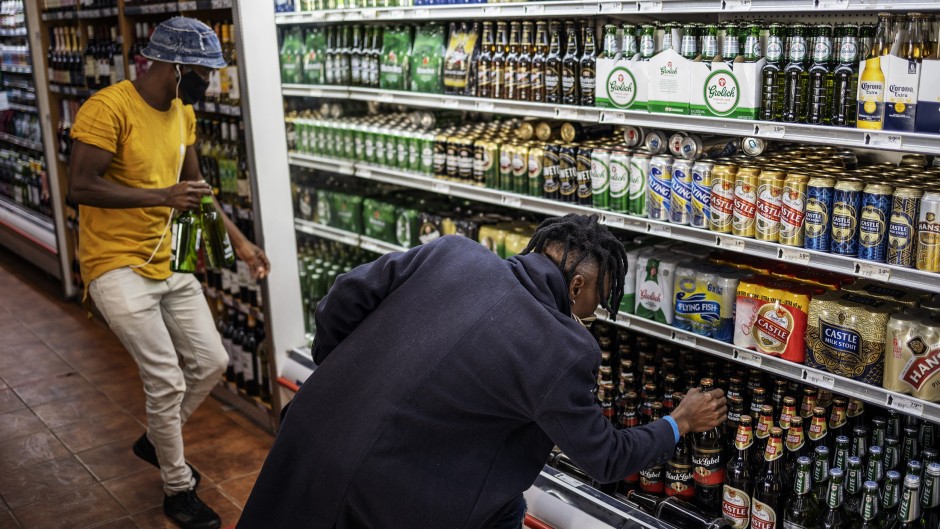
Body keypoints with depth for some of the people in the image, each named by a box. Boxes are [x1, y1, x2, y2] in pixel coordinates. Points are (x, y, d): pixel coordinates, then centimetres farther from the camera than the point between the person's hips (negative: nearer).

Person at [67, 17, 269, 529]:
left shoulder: (183, 112, 6)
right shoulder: (109, 108, -19)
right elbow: (80, 186, -23)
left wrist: (239, 241, 11)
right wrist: (162, 196, -25)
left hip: (168, 262, 8)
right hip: (117, 267, -8)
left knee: (211, 362, 9)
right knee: (167, 382, -7)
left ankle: (156, 440, 36)